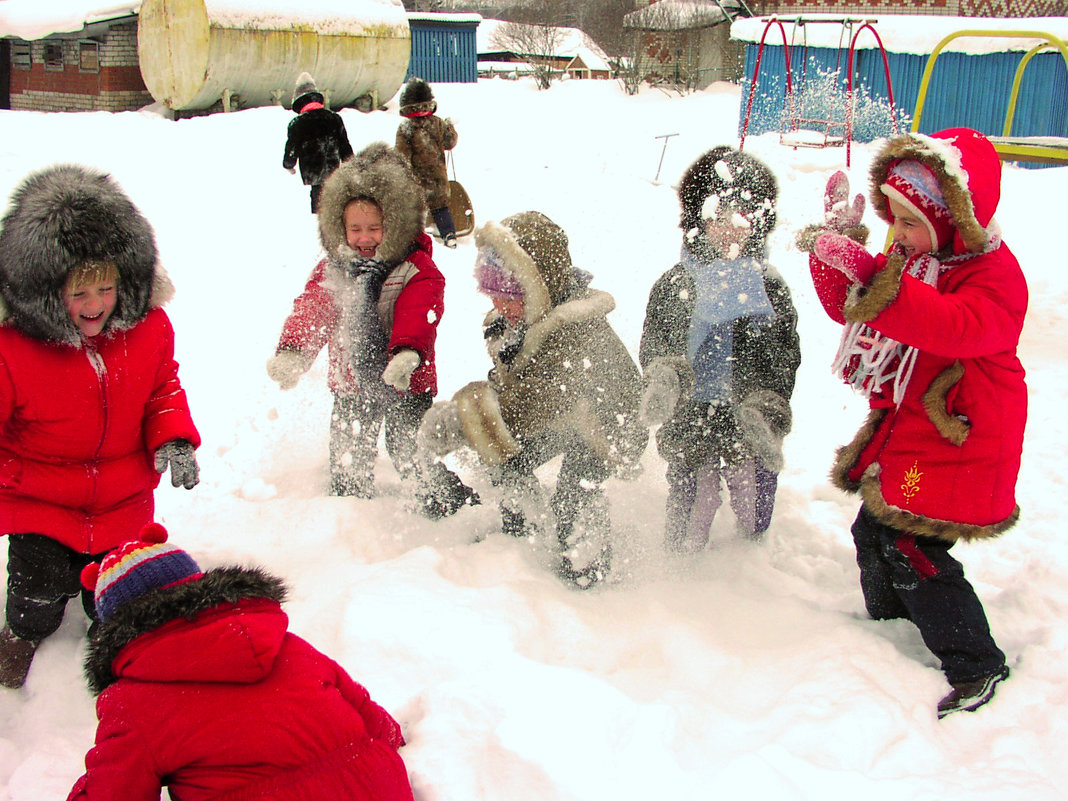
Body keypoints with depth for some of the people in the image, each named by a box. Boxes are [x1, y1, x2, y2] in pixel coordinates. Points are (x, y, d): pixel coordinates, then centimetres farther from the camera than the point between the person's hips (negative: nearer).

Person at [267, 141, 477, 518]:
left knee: (413, 457, -4)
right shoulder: (332, 269, 1)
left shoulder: (417, 269, -12)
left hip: (406, 386, -4)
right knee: (347, 464, 14)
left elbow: (418, 314, -28)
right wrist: (291, 351, -29)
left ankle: (460, 511, 17)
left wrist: (407, 352, -49)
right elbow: (311, 310, -10)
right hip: (350, 382, 5)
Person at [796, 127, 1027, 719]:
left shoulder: (995, 274, -19)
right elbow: (848, 307, 12)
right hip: (904, 431, 9)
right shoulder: (912, 262, 7)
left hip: (956, 444, -9)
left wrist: (870, 274, -48)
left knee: (909, 549, -11)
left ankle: (977, 668, 4)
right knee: (873, 533, 16)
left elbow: (953, 327, -39)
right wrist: (838, 242, -5)